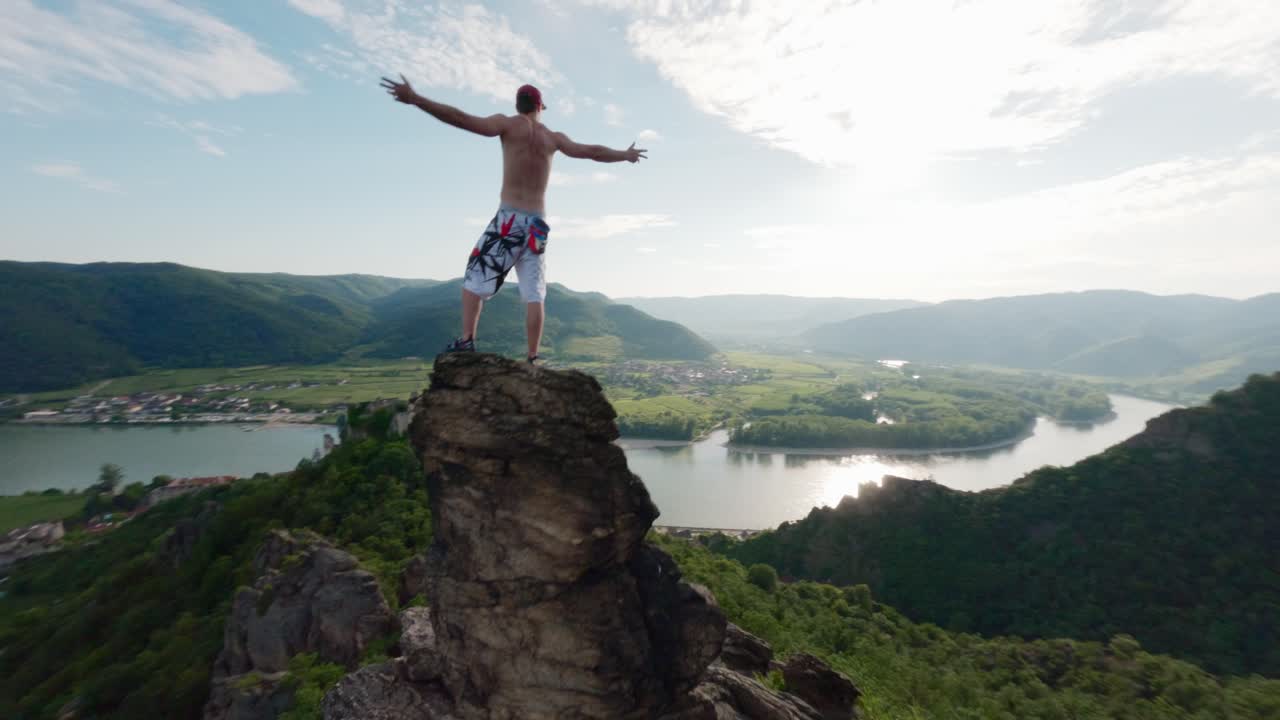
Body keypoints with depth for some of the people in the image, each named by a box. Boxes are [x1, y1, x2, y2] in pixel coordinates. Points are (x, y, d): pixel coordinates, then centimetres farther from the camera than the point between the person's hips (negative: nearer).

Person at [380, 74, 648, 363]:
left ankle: (466, 341, -6)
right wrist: (626, 155, 36)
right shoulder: (553, 138, 12)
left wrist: (414, 99, -8)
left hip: (510, 218, -3)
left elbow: (461, 119, -8)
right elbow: (593, 152, 21)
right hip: (537, 224, 3)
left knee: (474, 278, 5)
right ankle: (532, 357, 1)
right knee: (534, 294, 3)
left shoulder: (508, 124, 2)